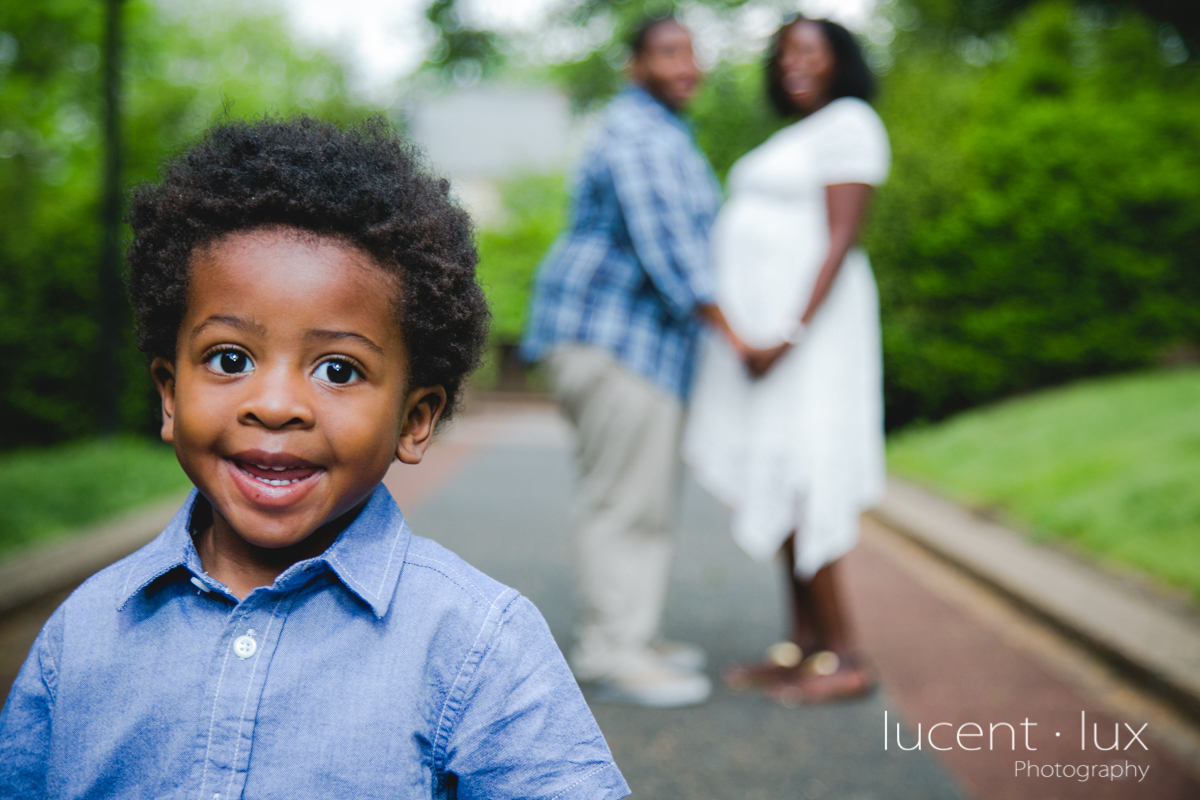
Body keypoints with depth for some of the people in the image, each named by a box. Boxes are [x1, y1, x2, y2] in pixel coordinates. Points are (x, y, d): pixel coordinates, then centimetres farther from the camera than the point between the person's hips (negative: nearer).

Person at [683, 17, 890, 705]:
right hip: (764, 324, 10)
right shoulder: (797, 137, 21)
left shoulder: (848, 123, -8)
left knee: (793, 484, -10)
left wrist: (790, 336, -25)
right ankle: (802, 645, 14)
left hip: (806, 316, -10)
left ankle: (843, 659, -3)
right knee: (778, 485, 8)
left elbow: (841, 240, -17)